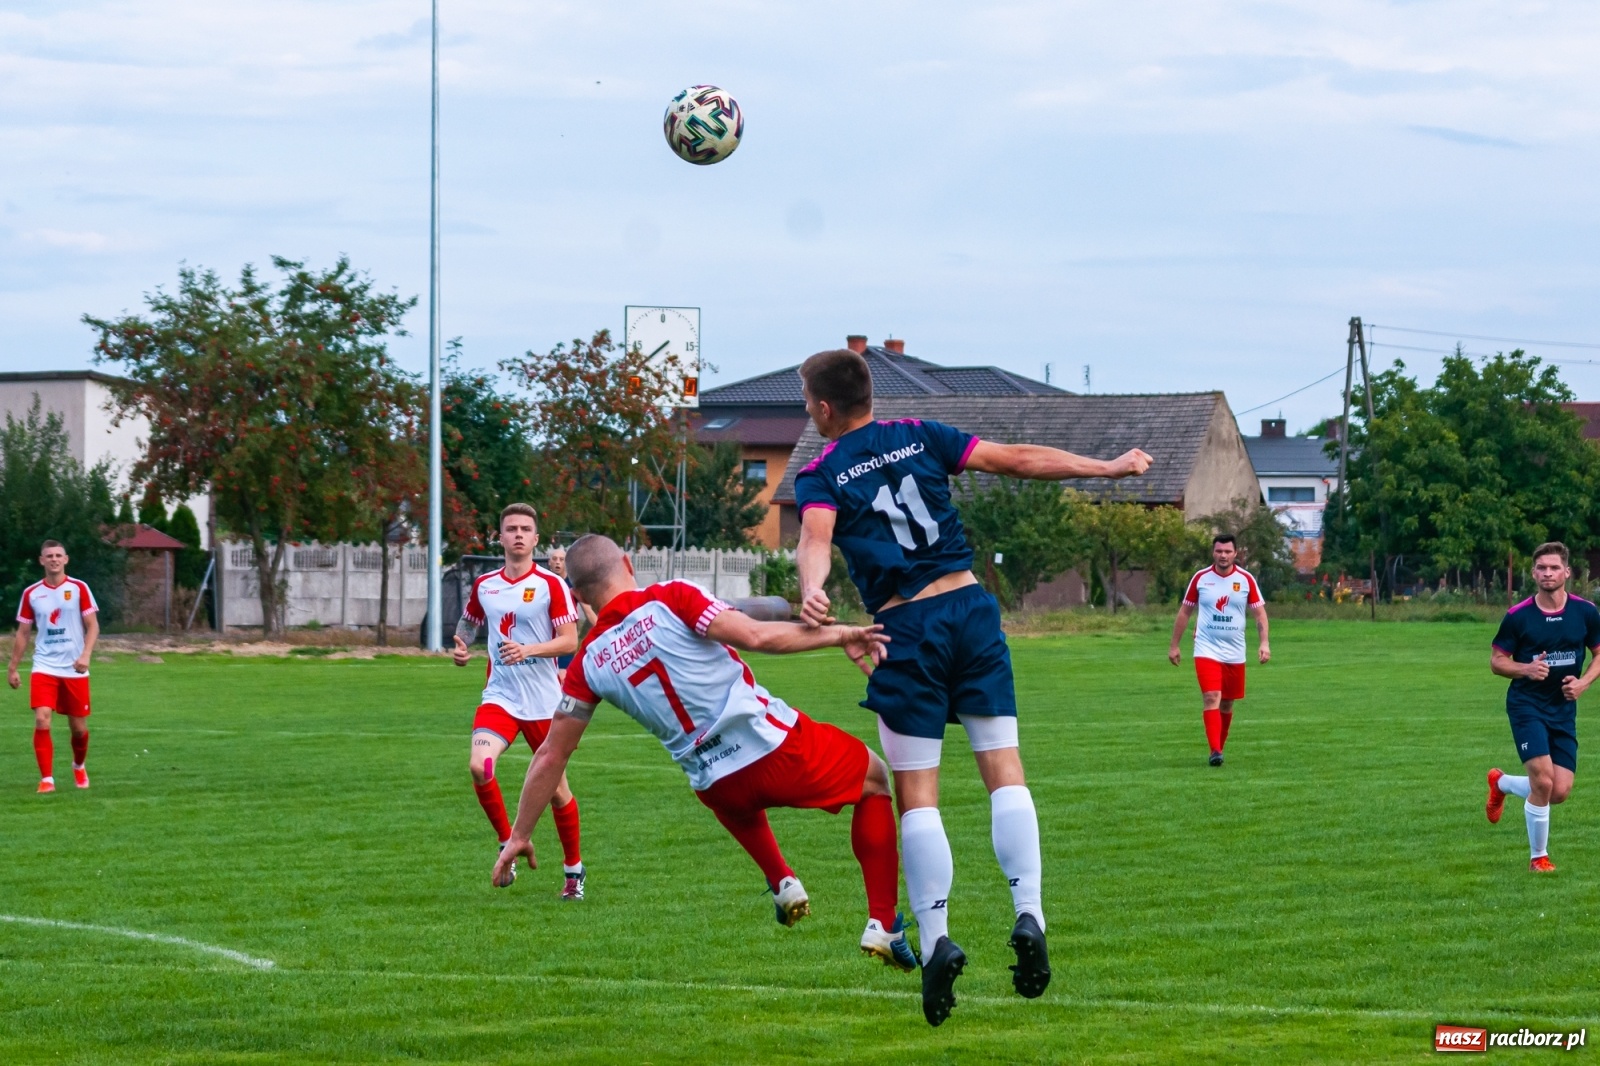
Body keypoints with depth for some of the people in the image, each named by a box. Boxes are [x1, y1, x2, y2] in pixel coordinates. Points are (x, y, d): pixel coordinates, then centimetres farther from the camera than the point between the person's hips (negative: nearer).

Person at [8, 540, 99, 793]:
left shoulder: (78, 588, -1)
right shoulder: (31, 593, 4)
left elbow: (92, 625, -3)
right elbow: (22, 633, 10)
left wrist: (85, 655, -18)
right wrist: (12, 668, 7)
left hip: (74, 669, 0)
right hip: (44, 668, 1)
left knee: (79, 728, 7)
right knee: (42, 721, -17)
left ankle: (79, 766, 36)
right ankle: (46, 779, -10)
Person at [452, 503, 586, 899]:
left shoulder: (551, 585, -5)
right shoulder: (484, 586, 7)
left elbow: (570, 641, -9)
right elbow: (469, 622, 26)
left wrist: (528, 650, -24)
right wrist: (461, 649, 5)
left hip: (543, 701, -2)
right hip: (499, 696, 2)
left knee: (555, 787, 5)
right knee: (479, 766, -23)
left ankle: (574, 869, 24)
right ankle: (507, 844, -2)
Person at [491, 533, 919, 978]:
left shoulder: (589, 663, 3)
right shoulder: (669, 600, -9)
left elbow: (552, 755, 7)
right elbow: (755, 636, -19)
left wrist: (520, 835, 17)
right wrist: (841, 634, -8)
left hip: (719, 788, 4)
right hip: (775, 745, -4)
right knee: (874, 779, 23)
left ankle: (782, 882, 24)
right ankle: (883, 924, 13)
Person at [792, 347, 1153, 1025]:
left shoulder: (821, 476, 2)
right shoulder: (920, 437, 11)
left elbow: (816, 538, -19)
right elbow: (1018, 460, 8)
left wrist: (811, 590, -38)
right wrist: (1106, 468, 15)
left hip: (905, 630, -3)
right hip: (969, 607, 3)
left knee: (916, 794, 1)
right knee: (1004, 771, 4)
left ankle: (935, 939, -9)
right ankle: (1029, 915, -9)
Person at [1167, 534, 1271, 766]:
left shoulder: (1246, 579, -1)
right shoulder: (1201, 578, -1)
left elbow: (1259, 612, 3)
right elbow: (1185, 612, 9)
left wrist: (1264, 643, -9)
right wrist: (1174, 645, 8)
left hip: (1234, 653, 2)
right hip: (1207, 650, -2)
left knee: (1227, 704, 11)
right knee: (1211, 698, -17)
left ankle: (1219, 747, 28)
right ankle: (1215, 751, -22)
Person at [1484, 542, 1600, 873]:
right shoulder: (1518, 616, -8)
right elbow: (1497, 661, 0)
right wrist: (1526, 669, -19)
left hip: (1564, 709, 4)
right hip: (1527, 705, -3)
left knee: (1560, 792, -1)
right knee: (1543, 781, -17)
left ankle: (1502, 783, 30)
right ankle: (1538, 857, 3)